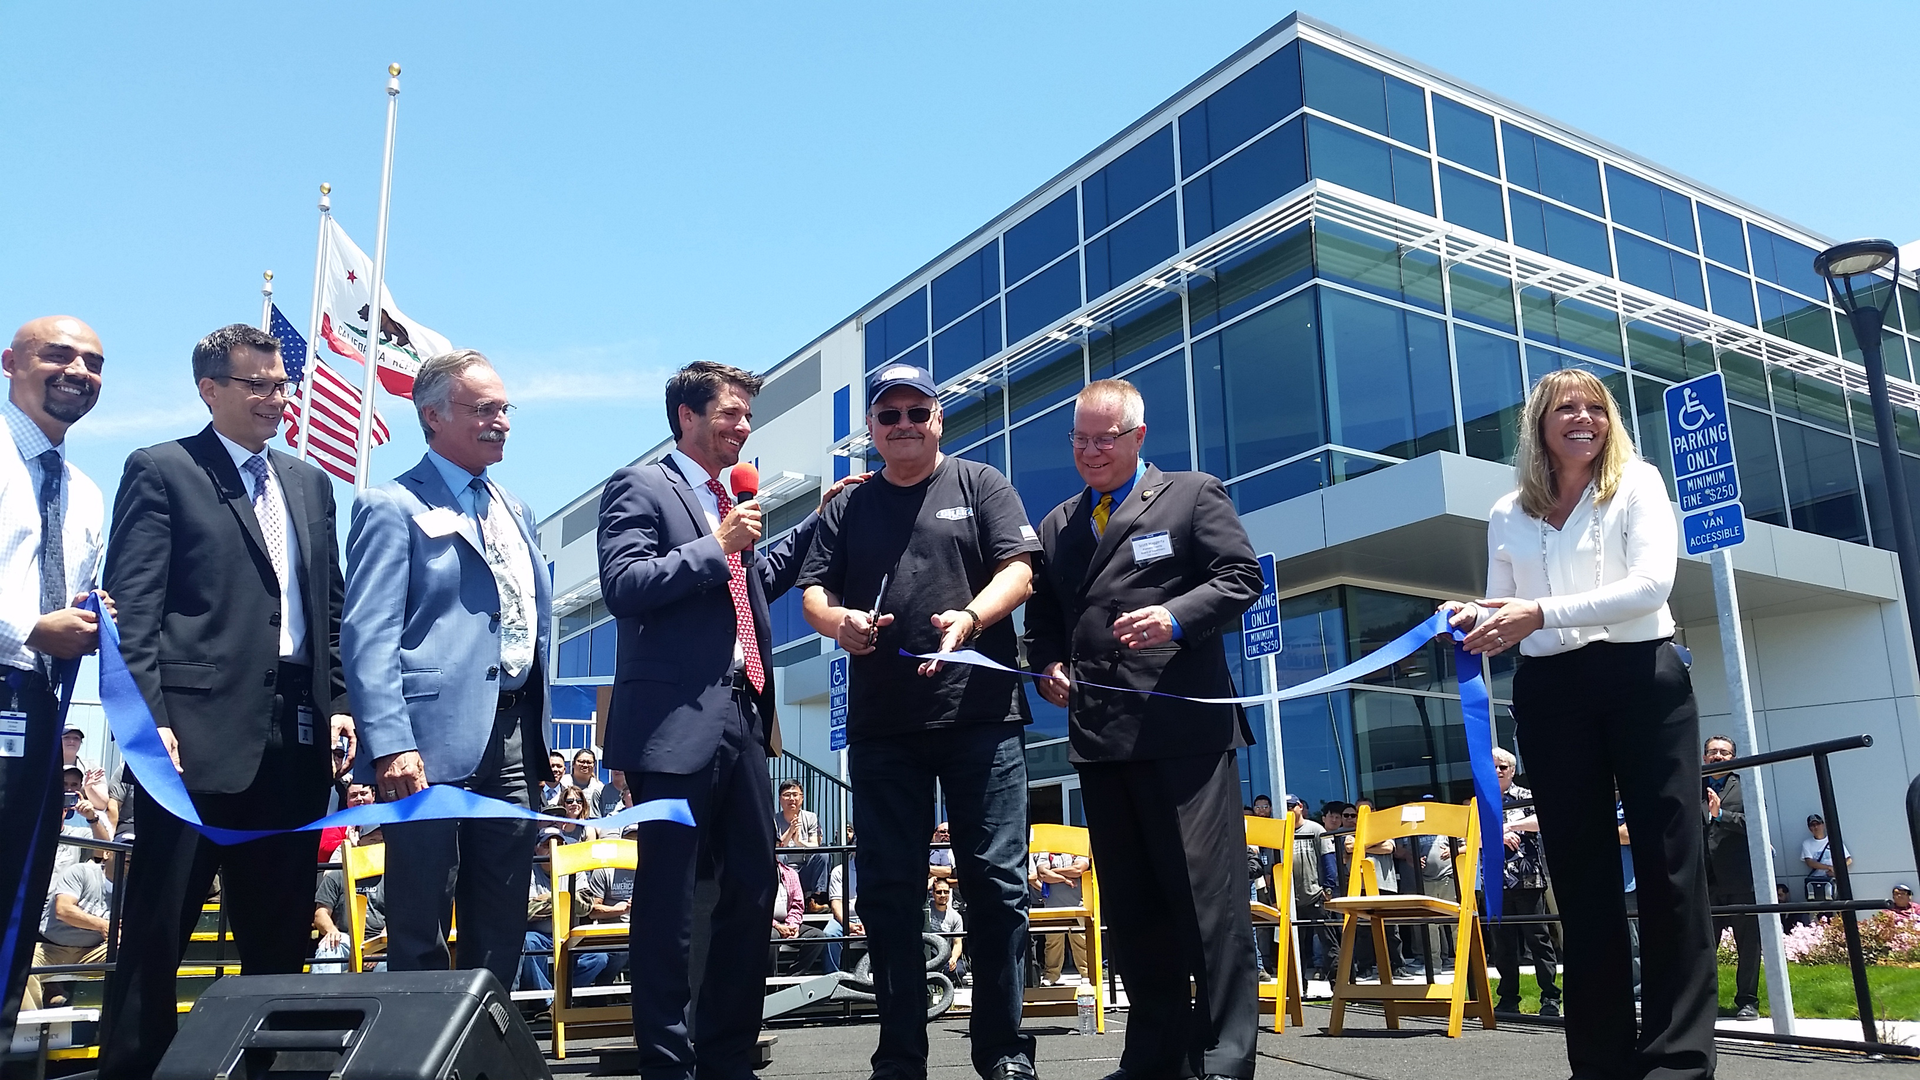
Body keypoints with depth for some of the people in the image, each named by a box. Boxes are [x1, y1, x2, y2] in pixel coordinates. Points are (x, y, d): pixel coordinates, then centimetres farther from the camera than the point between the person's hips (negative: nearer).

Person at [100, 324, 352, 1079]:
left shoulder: (310, 482, 18)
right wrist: (150, 718, -15)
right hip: (201, 730, -5)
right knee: (159, 930, 0)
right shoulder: (161, 471, 1)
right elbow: (133, 606, -6)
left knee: (279, 933, 12)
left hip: (297, 734, 6)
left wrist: (337, 702, 7)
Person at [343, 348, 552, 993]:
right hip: (434, 745, -7)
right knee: (421, 936, 1)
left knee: (501, 932, 13)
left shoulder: (516, 511, 20)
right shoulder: (391, 507, -3)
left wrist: (538, 736, 15)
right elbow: (368, 638, -11)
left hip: (512, 740, 7)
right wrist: (389, 744, -21)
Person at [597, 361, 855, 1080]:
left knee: (752, 890, 11)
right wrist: (716, 546, -15)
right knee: (669, 902, 0)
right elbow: (622, 585, -14)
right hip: (677, 723, -8)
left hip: (744, 722, 8)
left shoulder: (731, 502, 20)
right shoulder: (640, 486, -3)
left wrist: (821, 521, 25)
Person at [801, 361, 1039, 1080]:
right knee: (888, 890, 5)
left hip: (979, 714, -3)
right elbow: (813, 594, 13)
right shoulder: (849, 508, 17)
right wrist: (838, 621, -11)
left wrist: (969, 618, -20)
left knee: (996, 880, -3)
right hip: (880, 725, 3)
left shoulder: (979, 485, 9)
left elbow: (1019, 570, -1)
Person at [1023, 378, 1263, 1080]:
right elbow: (1042, 618, 24)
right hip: (1098, 734, 6)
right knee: (1130, 907, 10)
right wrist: (1047, 665, 5)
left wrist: (1177, 616, -17)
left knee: (1209, 896, -5)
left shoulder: (1194, 495, 7)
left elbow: (1241, 579, -1)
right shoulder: (1058, 526, 22)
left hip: (1185, 727, -5)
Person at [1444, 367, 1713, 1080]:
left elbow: (1652, 583, -13)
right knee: (1579, 869, 5)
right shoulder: (1508, 515, 12)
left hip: (1642, 678, -3)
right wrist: (1475, 621, -9)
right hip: (1550, 693, 3)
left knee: (1667, 859, -4)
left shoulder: (1637, 485, 2)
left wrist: (1542, 612, -21)